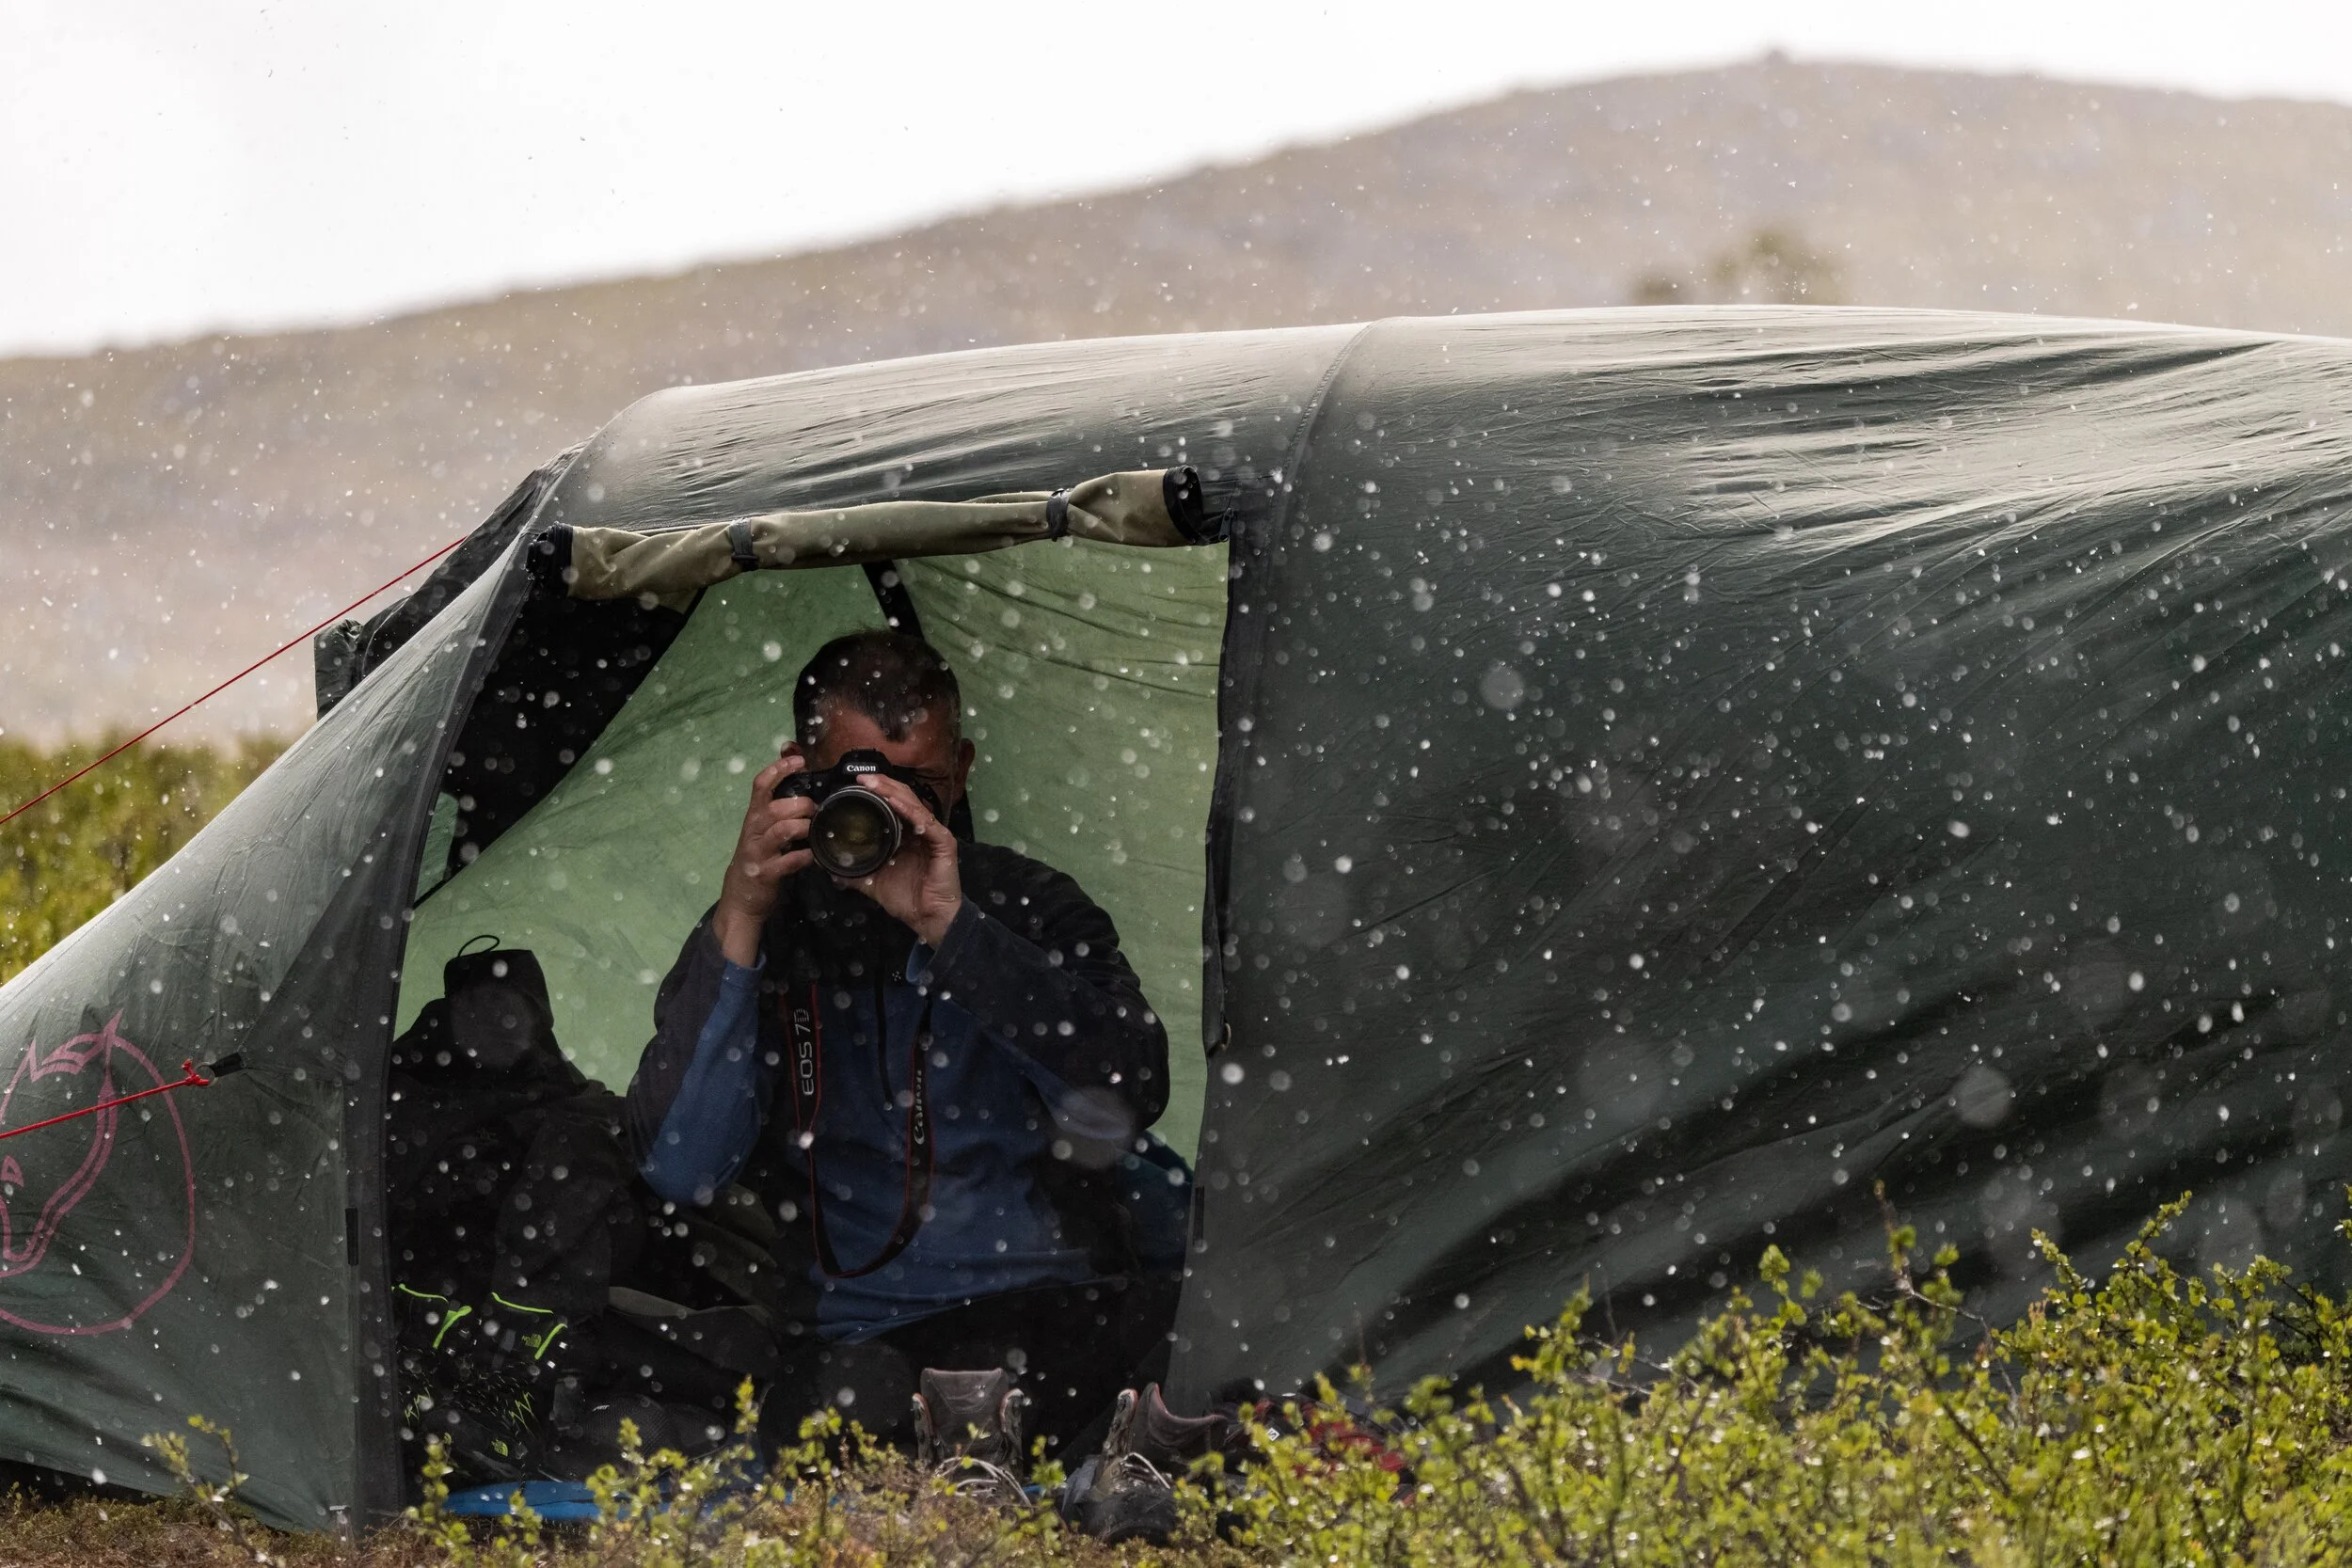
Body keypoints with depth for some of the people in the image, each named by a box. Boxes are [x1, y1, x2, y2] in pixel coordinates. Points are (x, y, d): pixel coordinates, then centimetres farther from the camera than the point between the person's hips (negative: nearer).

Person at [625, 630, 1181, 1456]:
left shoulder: (1029, 907, 10)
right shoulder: (759, 936, 9)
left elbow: (1122, 1104, -9)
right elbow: (681, 1172, -7)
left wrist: (950, 926, -17)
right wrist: (740, 916, -13)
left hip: (1061, 1318, 2)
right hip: (848, 1331, -2)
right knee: (854, 1395, -39)